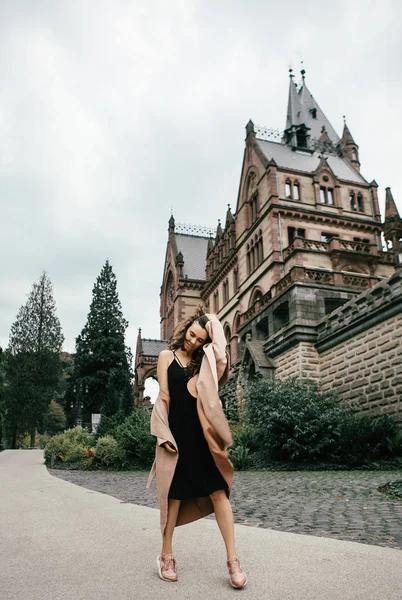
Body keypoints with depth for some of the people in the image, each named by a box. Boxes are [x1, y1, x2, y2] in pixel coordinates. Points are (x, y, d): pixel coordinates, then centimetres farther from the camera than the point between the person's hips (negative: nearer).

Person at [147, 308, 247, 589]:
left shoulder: (204, 361, 12)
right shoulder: (167, 356, 5)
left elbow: (222, 356, -10)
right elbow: (163, 396, 0)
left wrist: (214, 324, 2)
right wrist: (165, 433, -8)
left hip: (201, 433, 2)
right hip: (177, 432, -2)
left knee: (218, 491, -2)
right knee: (175, 493, 7)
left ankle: (232, 559, 4)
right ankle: (166, 555, 23)